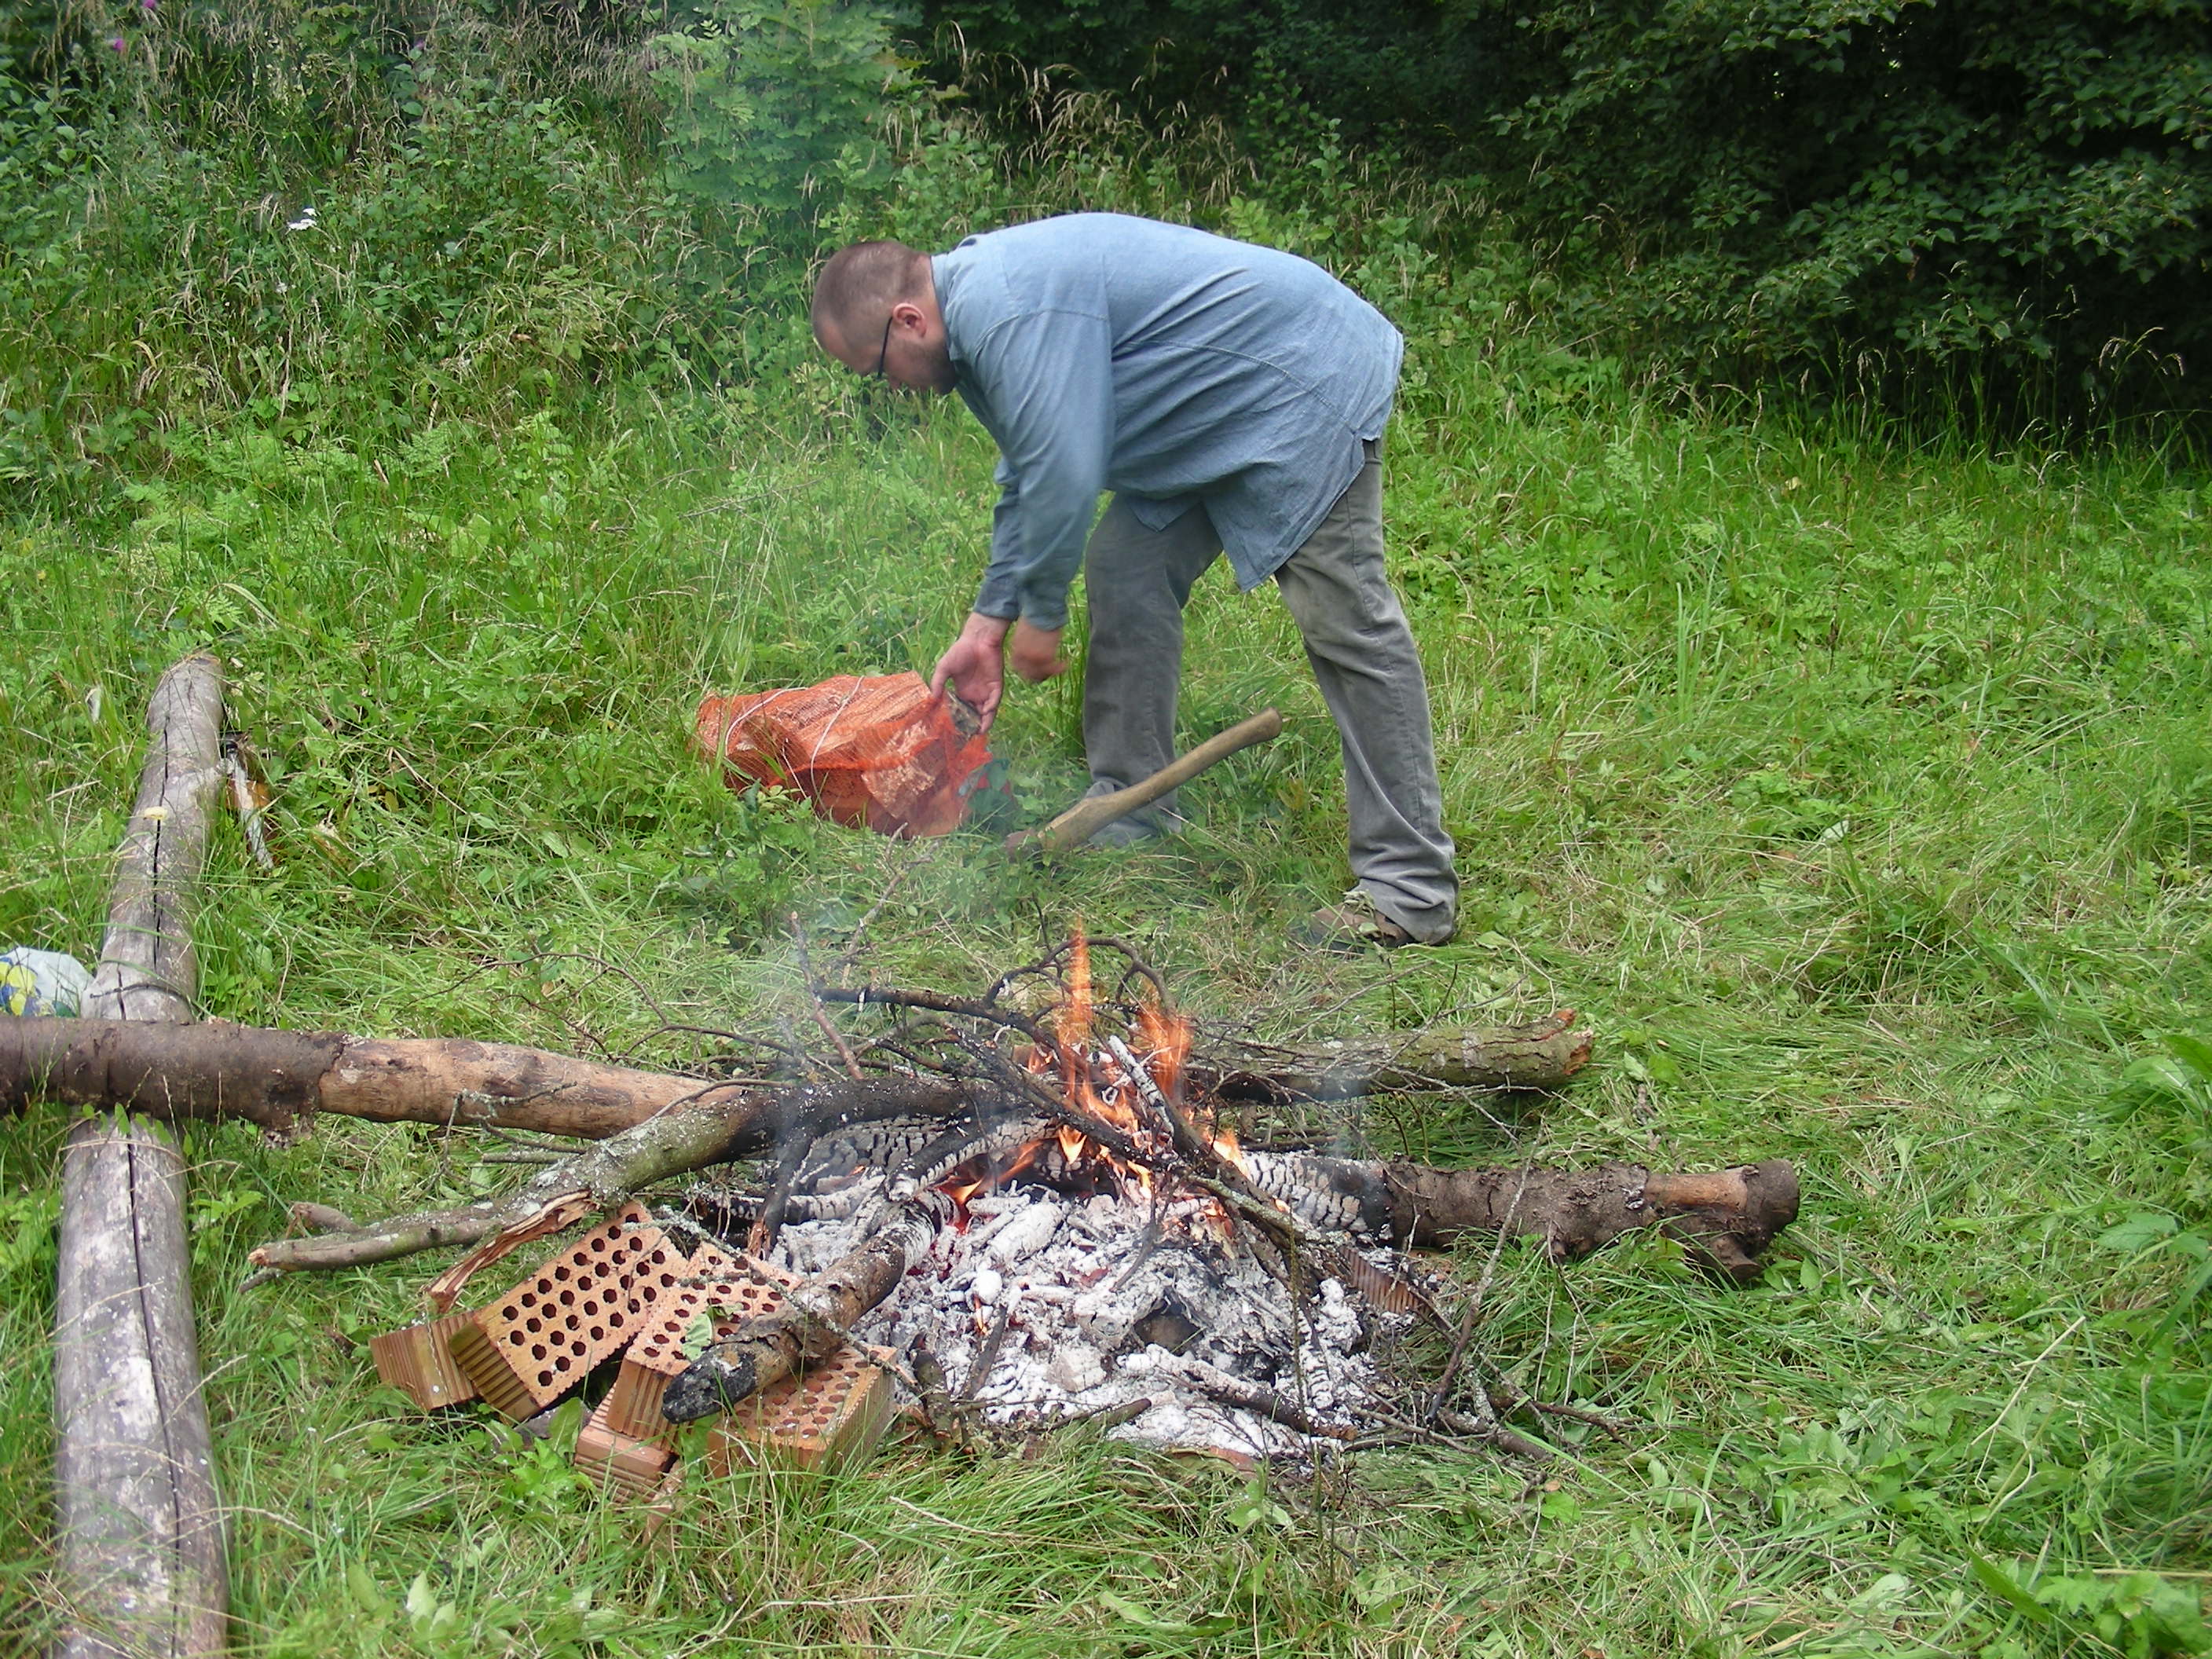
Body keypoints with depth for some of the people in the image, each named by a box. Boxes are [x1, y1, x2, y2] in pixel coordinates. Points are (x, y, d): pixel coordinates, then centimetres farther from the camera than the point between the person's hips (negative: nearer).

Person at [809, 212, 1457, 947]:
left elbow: (1063, 479, -25)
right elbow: (1026, 478, 19)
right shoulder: (979, 308, 10)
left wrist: (1039, 615, -8)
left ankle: (1412, 892, -10)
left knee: (1345, 623, -12)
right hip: (1221, 417, 11)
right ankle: (1128, 825, 18)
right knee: (1124, 569, 10)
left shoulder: (1011, 311, -25)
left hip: (1305, 384, -11)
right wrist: (985, 625, 19)